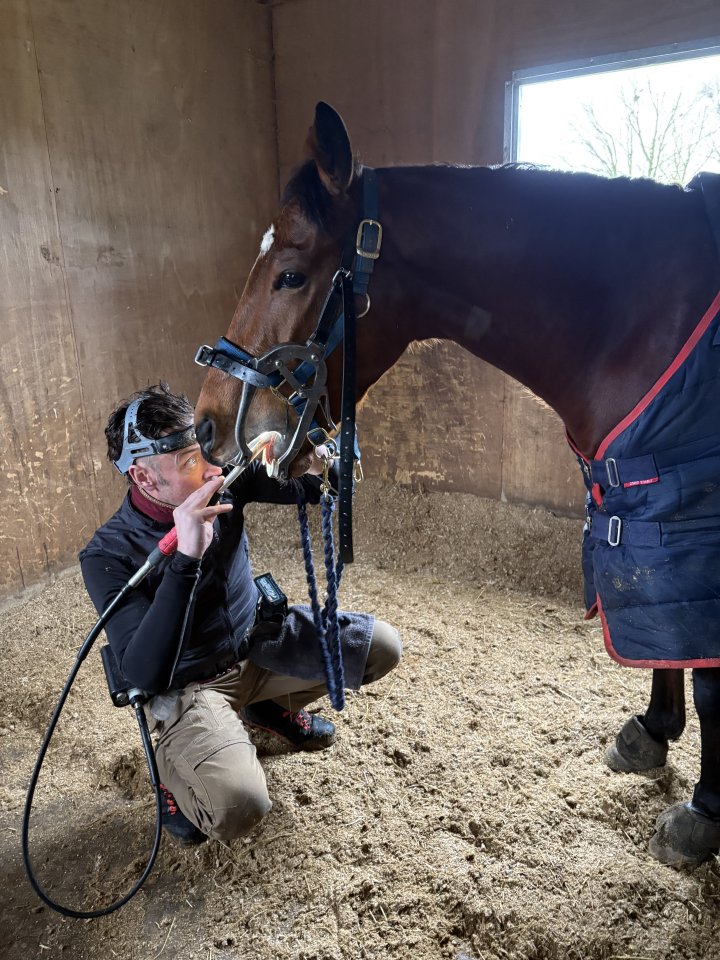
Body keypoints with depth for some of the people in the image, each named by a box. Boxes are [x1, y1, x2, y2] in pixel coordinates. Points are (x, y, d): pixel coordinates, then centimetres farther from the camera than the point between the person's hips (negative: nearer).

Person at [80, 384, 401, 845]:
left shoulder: (224, 482, -13)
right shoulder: (108, 555, -25)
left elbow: (314, 487, -5)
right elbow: (145, 675, -37)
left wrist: (322, 465, -31)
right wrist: (186, 558, -47)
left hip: (258, 645, 6)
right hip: (189, 685, -5)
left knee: (382, 646, -5)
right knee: (239, 806, -31)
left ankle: (272, 707, 18)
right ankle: (178, 764, 7)